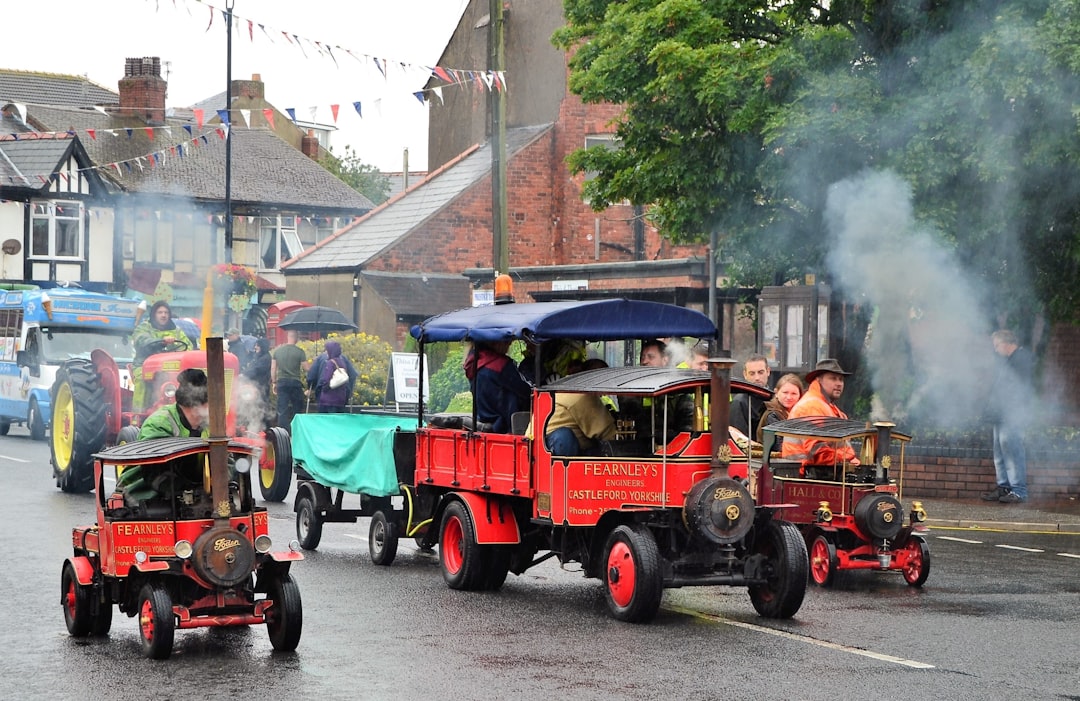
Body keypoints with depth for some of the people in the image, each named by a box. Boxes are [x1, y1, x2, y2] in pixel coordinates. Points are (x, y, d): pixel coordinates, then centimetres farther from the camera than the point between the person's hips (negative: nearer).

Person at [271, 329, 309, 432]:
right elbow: (306, 369, -6)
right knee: (297, 408, 9)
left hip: (281, 382, 3)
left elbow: (273, 368, 7)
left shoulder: (277, 350, 4)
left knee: (282, 410, 2)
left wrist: (274, 383, 14)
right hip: (295, 382, -2)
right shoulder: (299, 351, -7)